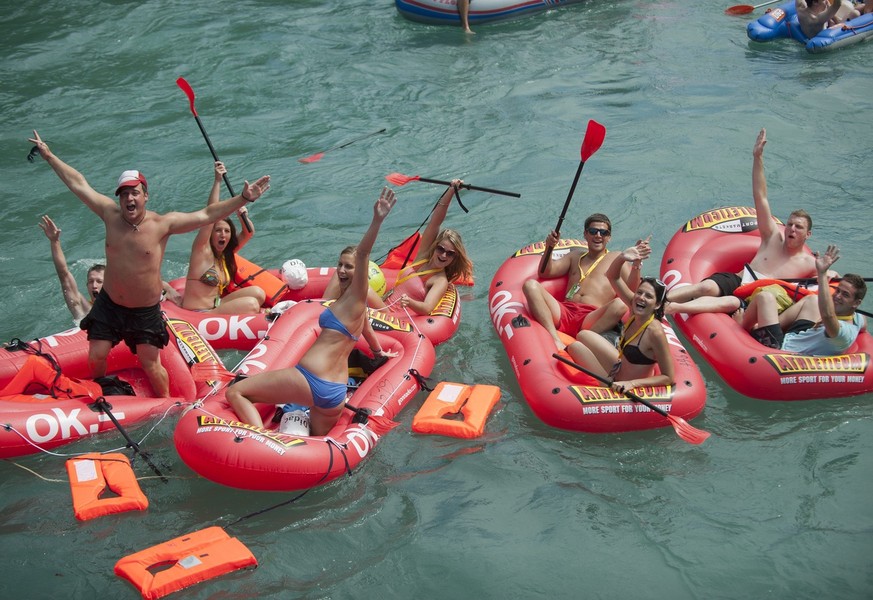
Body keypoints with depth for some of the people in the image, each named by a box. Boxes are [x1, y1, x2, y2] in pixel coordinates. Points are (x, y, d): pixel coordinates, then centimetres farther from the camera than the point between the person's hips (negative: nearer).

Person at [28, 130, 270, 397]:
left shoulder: (163, 224, -15)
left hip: (146, 312, -3)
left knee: (150, 365, 3)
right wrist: (49, 155, 9)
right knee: (96, 358, 7)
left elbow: (206, 215, -17)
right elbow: (78, 184, 2)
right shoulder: (111, 214, -6)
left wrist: (243, 199, -24)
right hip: (109, 305, 3)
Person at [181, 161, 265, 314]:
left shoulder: (225, 254, 11)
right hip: (197, 316, -8)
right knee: (251, 304, -21)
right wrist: (217, 181, -20)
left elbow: (248, 233, 16)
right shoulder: (202, 250, -9)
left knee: (257, 293, -5)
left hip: (217, 307, 8)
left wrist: (241, 215, -6)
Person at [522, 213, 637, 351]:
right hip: (564, 312, 3)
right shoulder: (575, 255, 30)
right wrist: (549, 249, 5)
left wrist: (637, 263, -10)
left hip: (592, 320, -3)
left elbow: (632, 289, 6)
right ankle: (555, 340, -35)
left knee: (620, 304, -34)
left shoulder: (616, 258, 20)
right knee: (531, 285, -20)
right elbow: (545, 273, 21)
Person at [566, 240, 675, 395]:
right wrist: (623, 257, -23)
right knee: (583, 336, 15)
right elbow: (612, 276, -4)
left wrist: (632, 383, -31)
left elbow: (668, 377, -26)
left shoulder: (655, 332, -30)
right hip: (620, 367, 8)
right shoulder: (634, 309, -10)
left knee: (576, 347, -1)